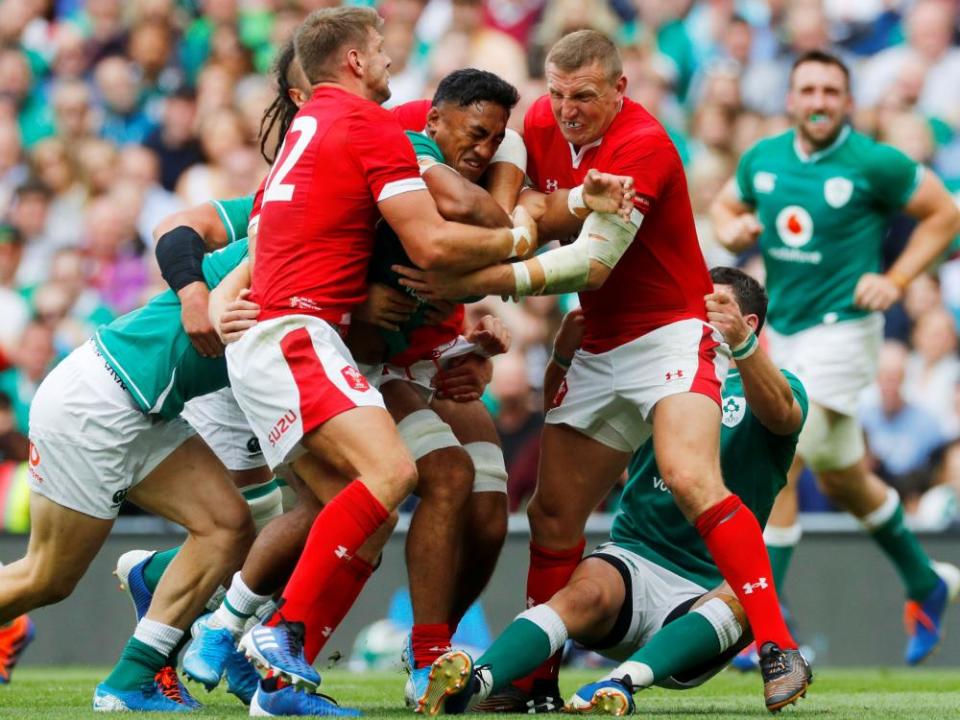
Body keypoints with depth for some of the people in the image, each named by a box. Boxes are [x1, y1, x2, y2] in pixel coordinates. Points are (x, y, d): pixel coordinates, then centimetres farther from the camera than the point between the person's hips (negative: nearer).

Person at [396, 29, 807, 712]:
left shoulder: (642, 145, -21)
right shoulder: (541, 125, 2)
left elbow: (591, 263, -26)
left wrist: (474, 284, -28)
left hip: (673, 335, -8)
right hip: (600, 350, 8)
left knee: (691, 479, -28)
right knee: (553, 514, 5)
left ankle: (779, 649, -29)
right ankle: (535, 681, 15)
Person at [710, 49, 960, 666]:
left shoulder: (874, 164, -12)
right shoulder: (763, 159, 3)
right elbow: (726, 205, 20)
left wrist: (896, 280, -10)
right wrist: (733, 230, -3)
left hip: (841, 331, -7)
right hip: (784, 332, 7)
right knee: (842, 480, 19)